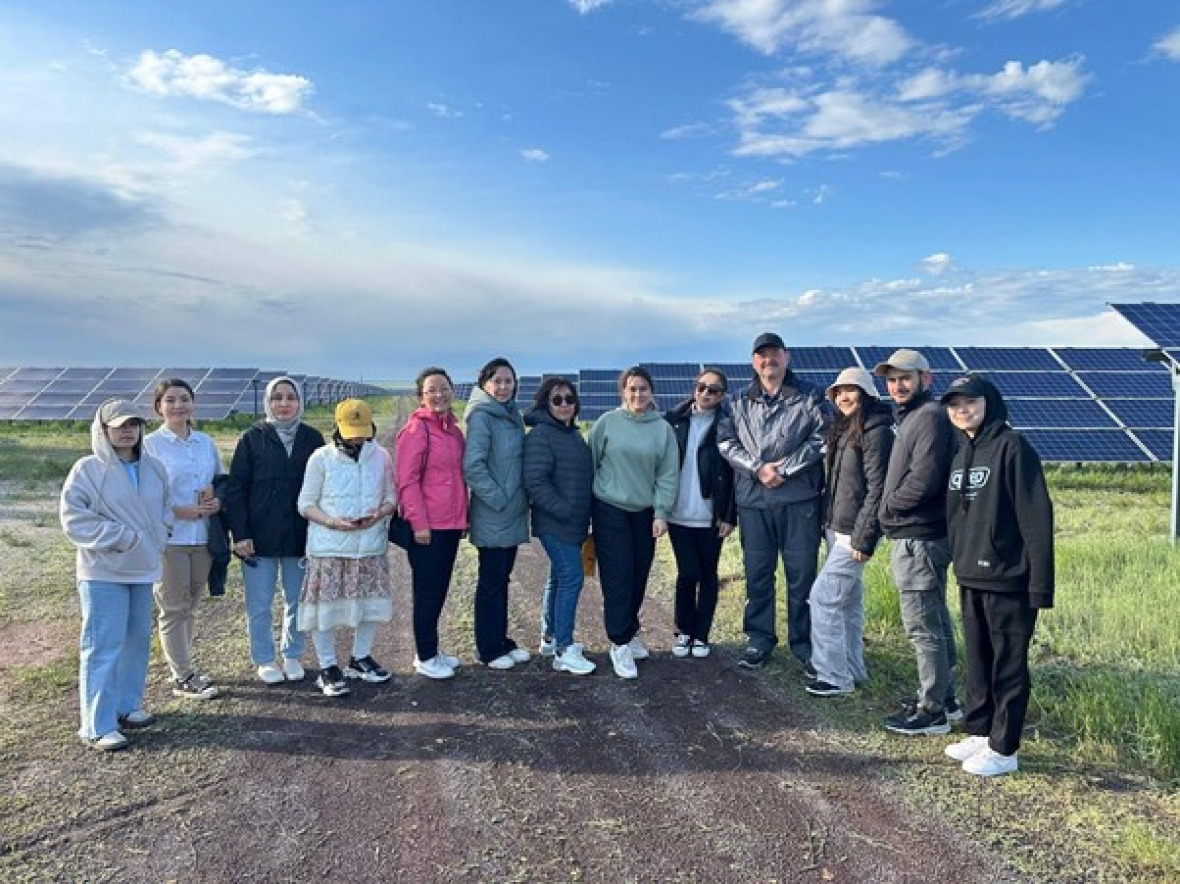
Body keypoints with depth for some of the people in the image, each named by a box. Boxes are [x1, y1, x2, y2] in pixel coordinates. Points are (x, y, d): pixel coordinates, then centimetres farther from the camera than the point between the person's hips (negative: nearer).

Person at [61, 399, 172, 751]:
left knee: (138, 640, 14)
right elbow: (74, 519, -13)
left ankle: (127, 705, 30)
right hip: (103, 572, -6)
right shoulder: (87, 470, -10)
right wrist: (122, 537, -17)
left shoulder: (154, 468, 6)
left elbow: (165, 508, 18)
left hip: (143, 569, 6)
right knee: (103, 647, -4)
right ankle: (97, 726, 3)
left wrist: (157, 537, 0)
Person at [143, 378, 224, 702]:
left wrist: (218, 500, -4)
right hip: (168, 538, -5)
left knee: (190, 607, 14)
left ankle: (183, 667, 27)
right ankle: (183, 678, 12)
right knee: (173, 609, 3)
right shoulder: (150, 444, -5)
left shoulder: (206, 443, 9)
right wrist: (179, 511, -17)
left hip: (203, 536, 5)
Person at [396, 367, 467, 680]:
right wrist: (419, 523, -17)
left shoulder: (454, 430, 12)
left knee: (440, 588, 15)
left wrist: (464, 516, 15)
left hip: (451, 524, 7)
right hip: (426, 526, -7)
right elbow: (407, 481, -14)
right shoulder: (416, 430, -11)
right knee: (427, 591, 2)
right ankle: (425, 657, 15)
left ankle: (431, 650, 28)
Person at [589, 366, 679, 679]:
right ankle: (620, 644, 3)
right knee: (618, 577, -5)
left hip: (645, 513, 3)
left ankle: (630, 632, 28)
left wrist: (661, 513, -5)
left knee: (639, 577, 10)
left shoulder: (663, 428, 2)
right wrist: (588, 506, 1)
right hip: (610, 510, -3)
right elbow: (590, 463, 0)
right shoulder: (607, 422, -4)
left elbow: (668, 475, 2)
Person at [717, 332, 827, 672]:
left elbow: (821, 438, -5)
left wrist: (785, 467, -12)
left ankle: (803, 644, 17)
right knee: (757, 574, 9)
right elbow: (725, 442, 2)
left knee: (802, 574, 4)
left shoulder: (808, 397, 4)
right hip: (753, 501, 2)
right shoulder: (739, 403, 11)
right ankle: (759, 640, 21)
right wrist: (757, 467, -12)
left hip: (799, 500, -2)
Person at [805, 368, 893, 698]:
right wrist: (827, 525, 12)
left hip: (854, 532, -9)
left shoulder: (876, 431, -13)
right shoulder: (843, 430, 14)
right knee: (848, 600, 14)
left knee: (824, 597, -9)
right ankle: (851, 668, 24)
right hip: (836, 528, 9)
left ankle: (835, 677, -1)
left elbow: (877, 488, -17)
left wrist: (864, 538, -19)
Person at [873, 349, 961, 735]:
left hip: (918, 539, -11)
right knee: (935, 621, 18)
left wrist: (888, 505, -9)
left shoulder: (930, 416, -15)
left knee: (922, 626, -3)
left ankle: (933, 711, 6)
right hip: (917, 536, 11)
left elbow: (923, 480, -23)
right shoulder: (912, 417, 17)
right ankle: (943, 697, 30)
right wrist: (891, 506, 4)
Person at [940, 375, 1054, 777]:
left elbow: (1037, 518, -16)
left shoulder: (1013, 447, -12)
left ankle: (1003, 748, 14)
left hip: (1007, 581, -7)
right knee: (977, 661, 17)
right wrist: (959, 563, 13)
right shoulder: (961, 453, 11)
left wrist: (1041, 585, -18)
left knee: (1008, 665, 4)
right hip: (971, 580, 8)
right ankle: (979, 731, 30)